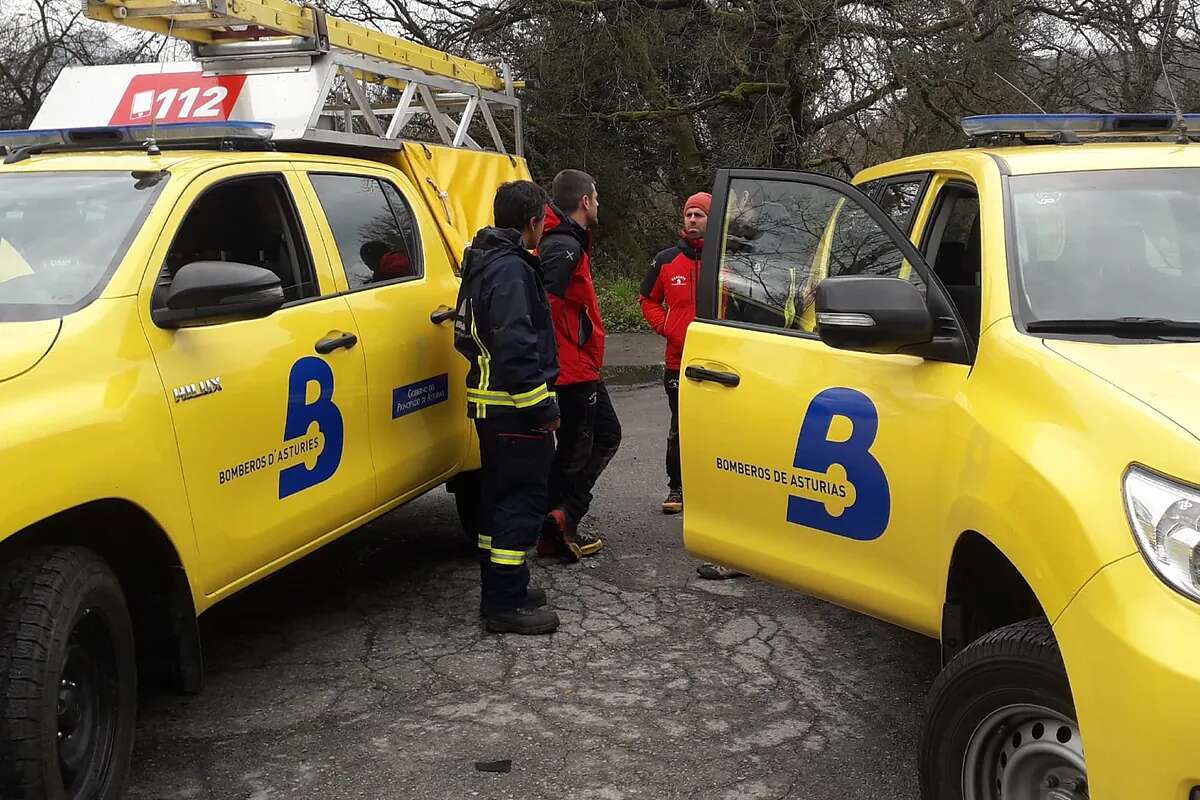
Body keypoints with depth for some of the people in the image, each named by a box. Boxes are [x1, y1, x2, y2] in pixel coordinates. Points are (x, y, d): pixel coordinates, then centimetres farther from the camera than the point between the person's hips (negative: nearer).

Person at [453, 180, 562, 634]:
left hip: (489, 404, 11)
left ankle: (501, 589, 28)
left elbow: (468, 336, 23)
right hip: (517, 407, -11)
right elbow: (515, 346, -26)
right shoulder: (511, 269, -18)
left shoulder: (483, 264, 15)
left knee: (501, 496, 18)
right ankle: (505, 604, -1)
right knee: (521, 500, -5)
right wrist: (541, 407, -23)